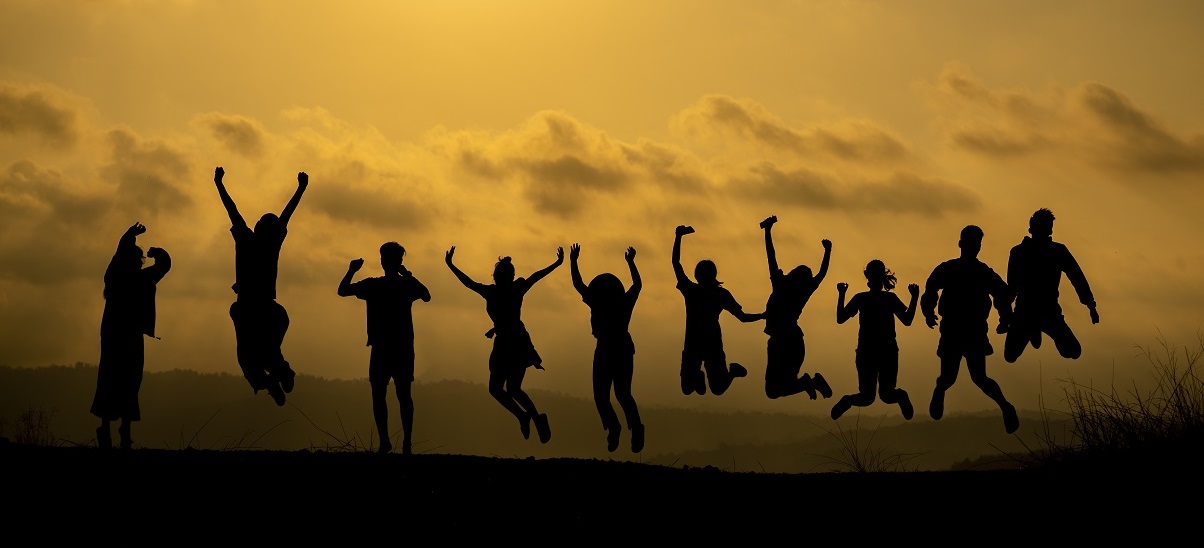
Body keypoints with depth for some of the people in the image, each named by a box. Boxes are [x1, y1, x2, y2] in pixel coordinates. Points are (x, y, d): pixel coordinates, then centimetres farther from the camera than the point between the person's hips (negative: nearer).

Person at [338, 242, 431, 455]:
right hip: (404, 348, 2)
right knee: (403, 394, 4)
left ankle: (385, 441, -5)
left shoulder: (372, 285, -6)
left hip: (381, 348, -2)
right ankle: (406, 443, 2)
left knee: (378, 393, 0)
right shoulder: (408, 284, 2)